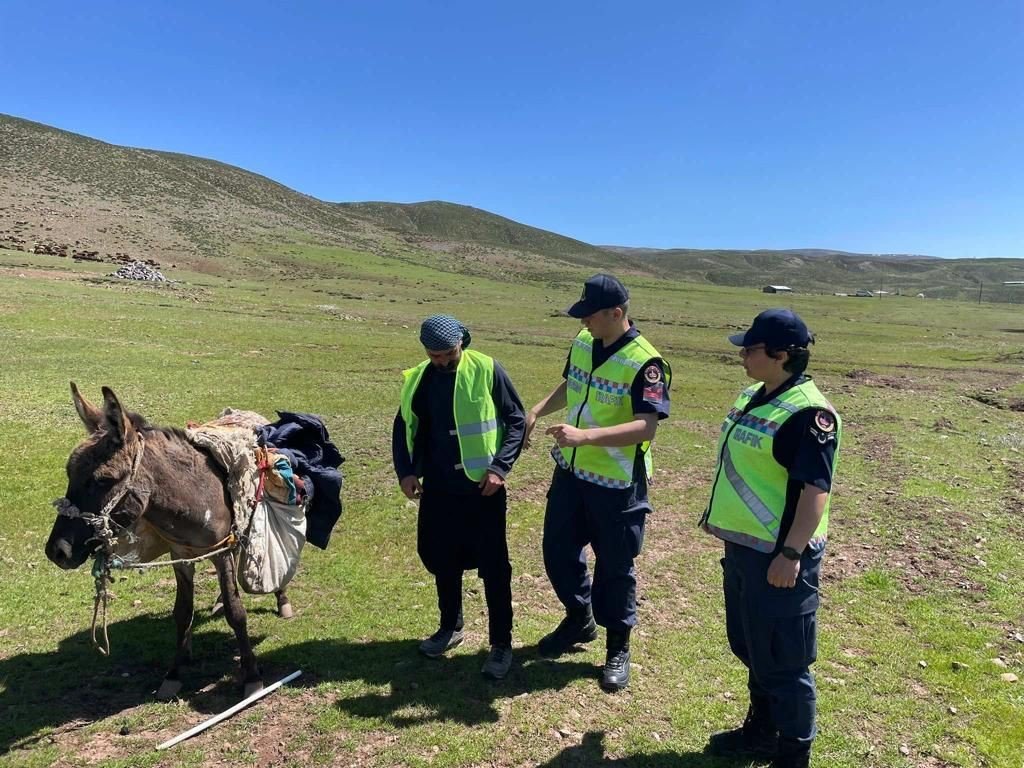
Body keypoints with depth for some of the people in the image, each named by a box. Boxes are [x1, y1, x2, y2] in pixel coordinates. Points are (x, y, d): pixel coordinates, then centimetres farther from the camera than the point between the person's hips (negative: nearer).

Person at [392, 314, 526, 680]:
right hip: (438, 489, 5)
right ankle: (450, 627, 38)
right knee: (441, 559, 17)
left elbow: (517, 421, -5)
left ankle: (502, 644, 18)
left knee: (493, 566, 3)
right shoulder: (417, 380, 2)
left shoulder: (487, 370, -10)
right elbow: (403, 429, 12)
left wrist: (500, 467, -14)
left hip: (482, 489, -4)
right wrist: (406, 471, -2)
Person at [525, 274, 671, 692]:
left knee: (614, 566, 8)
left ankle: (618, 647, 30)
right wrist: (538, 409, 2)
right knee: (557, 551, 17)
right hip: (570, 471, 7)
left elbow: (646, 426, -29)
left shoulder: (644, 363, -21)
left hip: (616, 484, -7)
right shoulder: (582, 343, 2)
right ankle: (579, 618, 43)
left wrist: (584, 435, -39)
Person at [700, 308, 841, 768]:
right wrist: (717, 514, 23)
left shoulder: (807, 412, -21)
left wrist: (791, 553, -26)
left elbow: (816, 490, -24)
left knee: (783, 661, 6)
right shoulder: (753, 398, 8)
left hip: (778, 555, -9)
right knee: (750, 647, 23)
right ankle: (761, 730, 42)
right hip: (741, 545, 10)